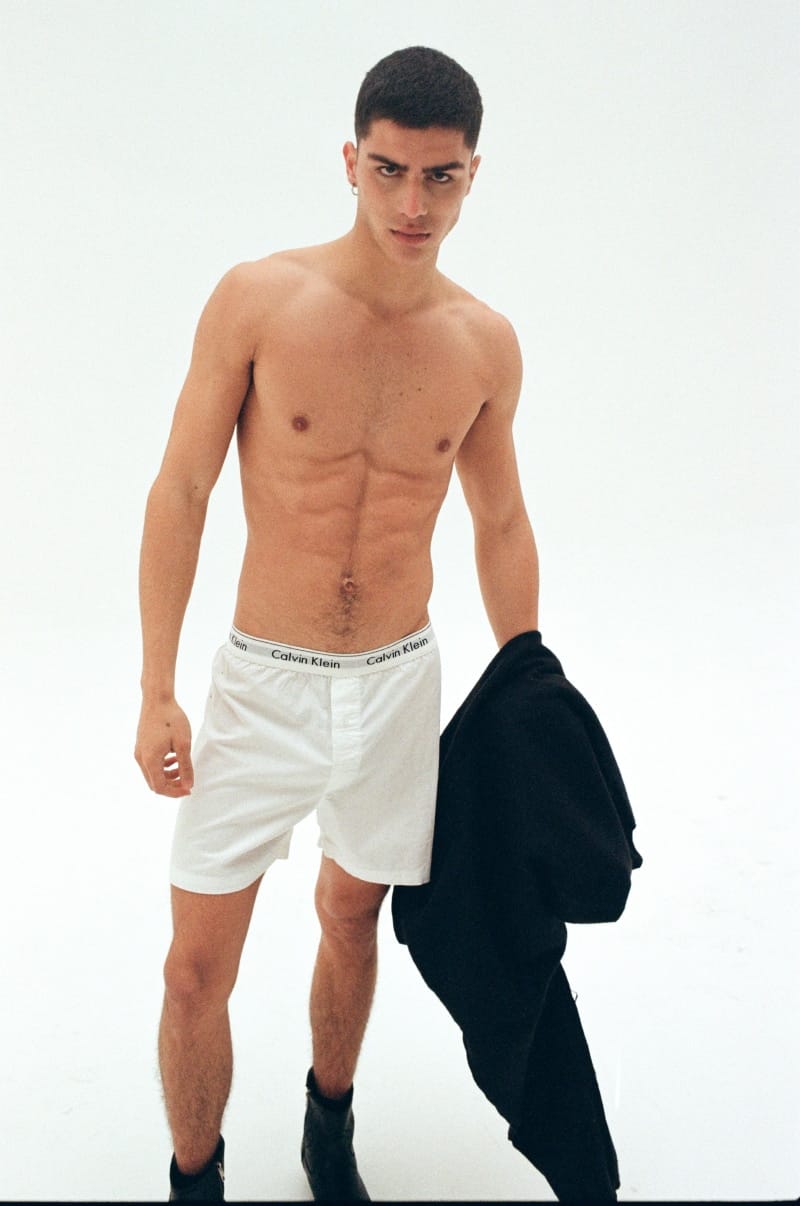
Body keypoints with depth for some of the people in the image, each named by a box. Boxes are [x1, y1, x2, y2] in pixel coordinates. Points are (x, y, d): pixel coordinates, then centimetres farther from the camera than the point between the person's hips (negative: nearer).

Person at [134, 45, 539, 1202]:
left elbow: (501, 523, 9)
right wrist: (157, 692, -9)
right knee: (198, 970, 2)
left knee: (353, 918, 21)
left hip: (400, 682, 3)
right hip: (263, 681, -2)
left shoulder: (486, 345, -3)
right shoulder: (258, 299, -12)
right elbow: (180, 493, -8)